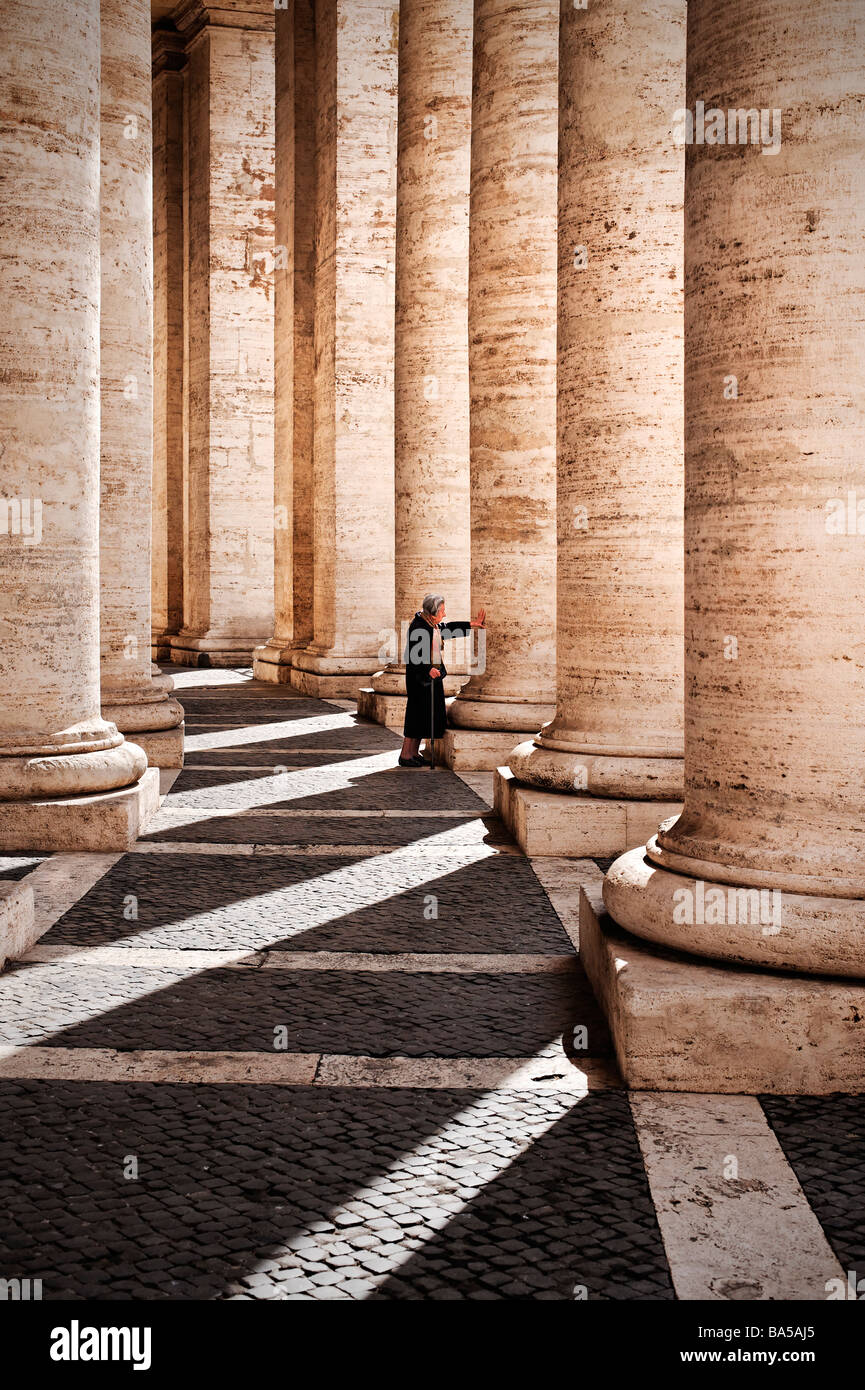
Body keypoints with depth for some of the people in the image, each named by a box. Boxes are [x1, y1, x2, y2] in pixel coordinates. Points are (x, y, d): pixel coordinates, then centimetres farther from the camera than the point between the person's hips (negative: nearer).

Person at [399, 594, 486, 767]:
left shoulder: (435, 625, 8)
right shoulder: (418, 627, -19)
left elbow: (448, 628, 29)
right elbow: (413, 656, -22)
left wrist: (471, 624, 28)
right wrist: (428, 670, -29)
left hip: (434, 674, 9)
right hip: (419, 678, -9)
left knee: (428, 715, 11)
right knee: (417, 714, -6)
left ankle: (414, 753, 19)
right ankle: (405, 755, 2)